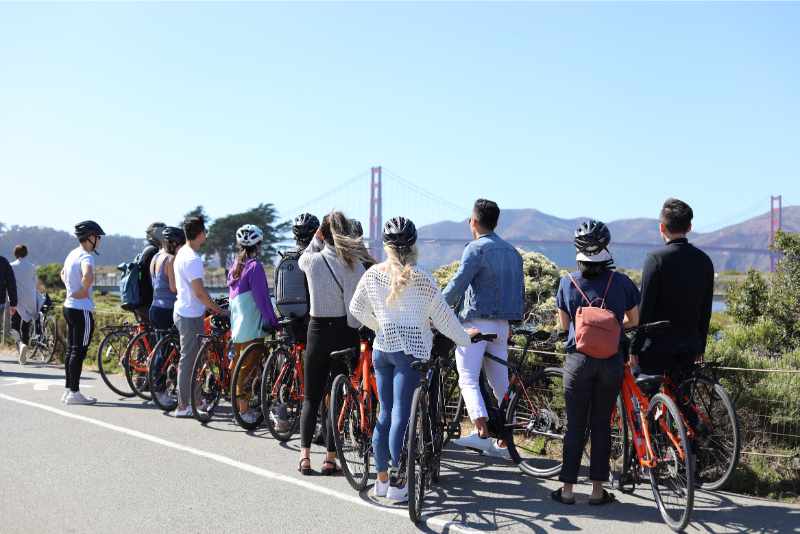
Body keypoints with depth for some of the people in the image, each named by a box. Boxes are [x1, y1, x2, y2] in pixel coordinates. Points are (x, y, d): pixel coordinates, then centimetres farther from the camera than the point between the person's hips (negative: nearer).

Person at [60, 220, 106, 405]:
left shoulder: (73, 254, 13)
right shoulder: (86, 256, -17)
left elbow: (63, 274, 33)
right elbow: (88, 275, -39)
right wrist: (84, 290, -22)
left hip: (69, 306, 10)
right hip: (82, 310, -10)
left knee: (71, 350, 14)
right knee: (79, 351, -5)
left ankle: (68, 390, 20)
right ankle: (74, 393, -3)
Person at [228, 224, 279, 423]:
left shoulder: (235, 266, 12)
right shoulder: (254, 266, -14)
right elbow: (262, 298, -16)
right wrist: (273, 321, -8)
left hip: (236, 325, 9)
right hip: (251, 327, -9)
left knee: (238, 367, 14)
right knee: (248, 368, -4)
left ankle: (240, 406, 22)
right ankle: (245, 409, -1)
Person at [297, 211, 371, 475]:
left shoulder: (312, 260, -5)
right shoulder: (355, 264, -8)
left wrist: (317, 238, 24)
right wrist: (354, 327, 3)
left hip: (318, 332, 1)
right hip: (345, 334, -1)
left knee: (311, 397, 12)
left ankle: (305, 454, 2)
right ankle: (330, 459, 8)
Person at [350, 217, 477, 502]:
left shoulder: (372, 275, 2)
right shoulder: (420, 278, -11)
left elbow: (356, 309, 13)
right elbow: (442, 315, -4)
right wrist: (464, 337, 11)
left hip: (381, 348, 5)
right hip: (410, 350, -5)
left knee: (385, 413, 13)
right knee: (401, 415, -4)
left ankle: (381, 479, 19)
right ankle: (397, 485, -3)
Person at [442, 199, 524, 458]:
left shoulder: (477, 249, -8)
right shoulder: (513, 252, 15)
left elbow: (457, 284, -16)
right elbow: (519, 292, 17)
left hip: (477, 322, -7)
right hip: (502, 325, 7)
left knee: (468, 379, -9)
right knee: (500, 383, 10)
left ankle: (481, 433, -25)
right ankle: (504, 442, 13)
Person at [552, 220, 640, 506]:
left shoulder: (568, 283, -4)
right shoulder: (622, 282, -4)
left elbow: (563, 324, 6)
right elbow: (634, 320, 7)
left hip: (578, 360, 0)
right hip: (611, 361, 0)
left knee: (575, 425, 8)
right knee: (601, 425, 9)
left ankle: (567, 489, 11)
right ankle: (598, 490, 13)